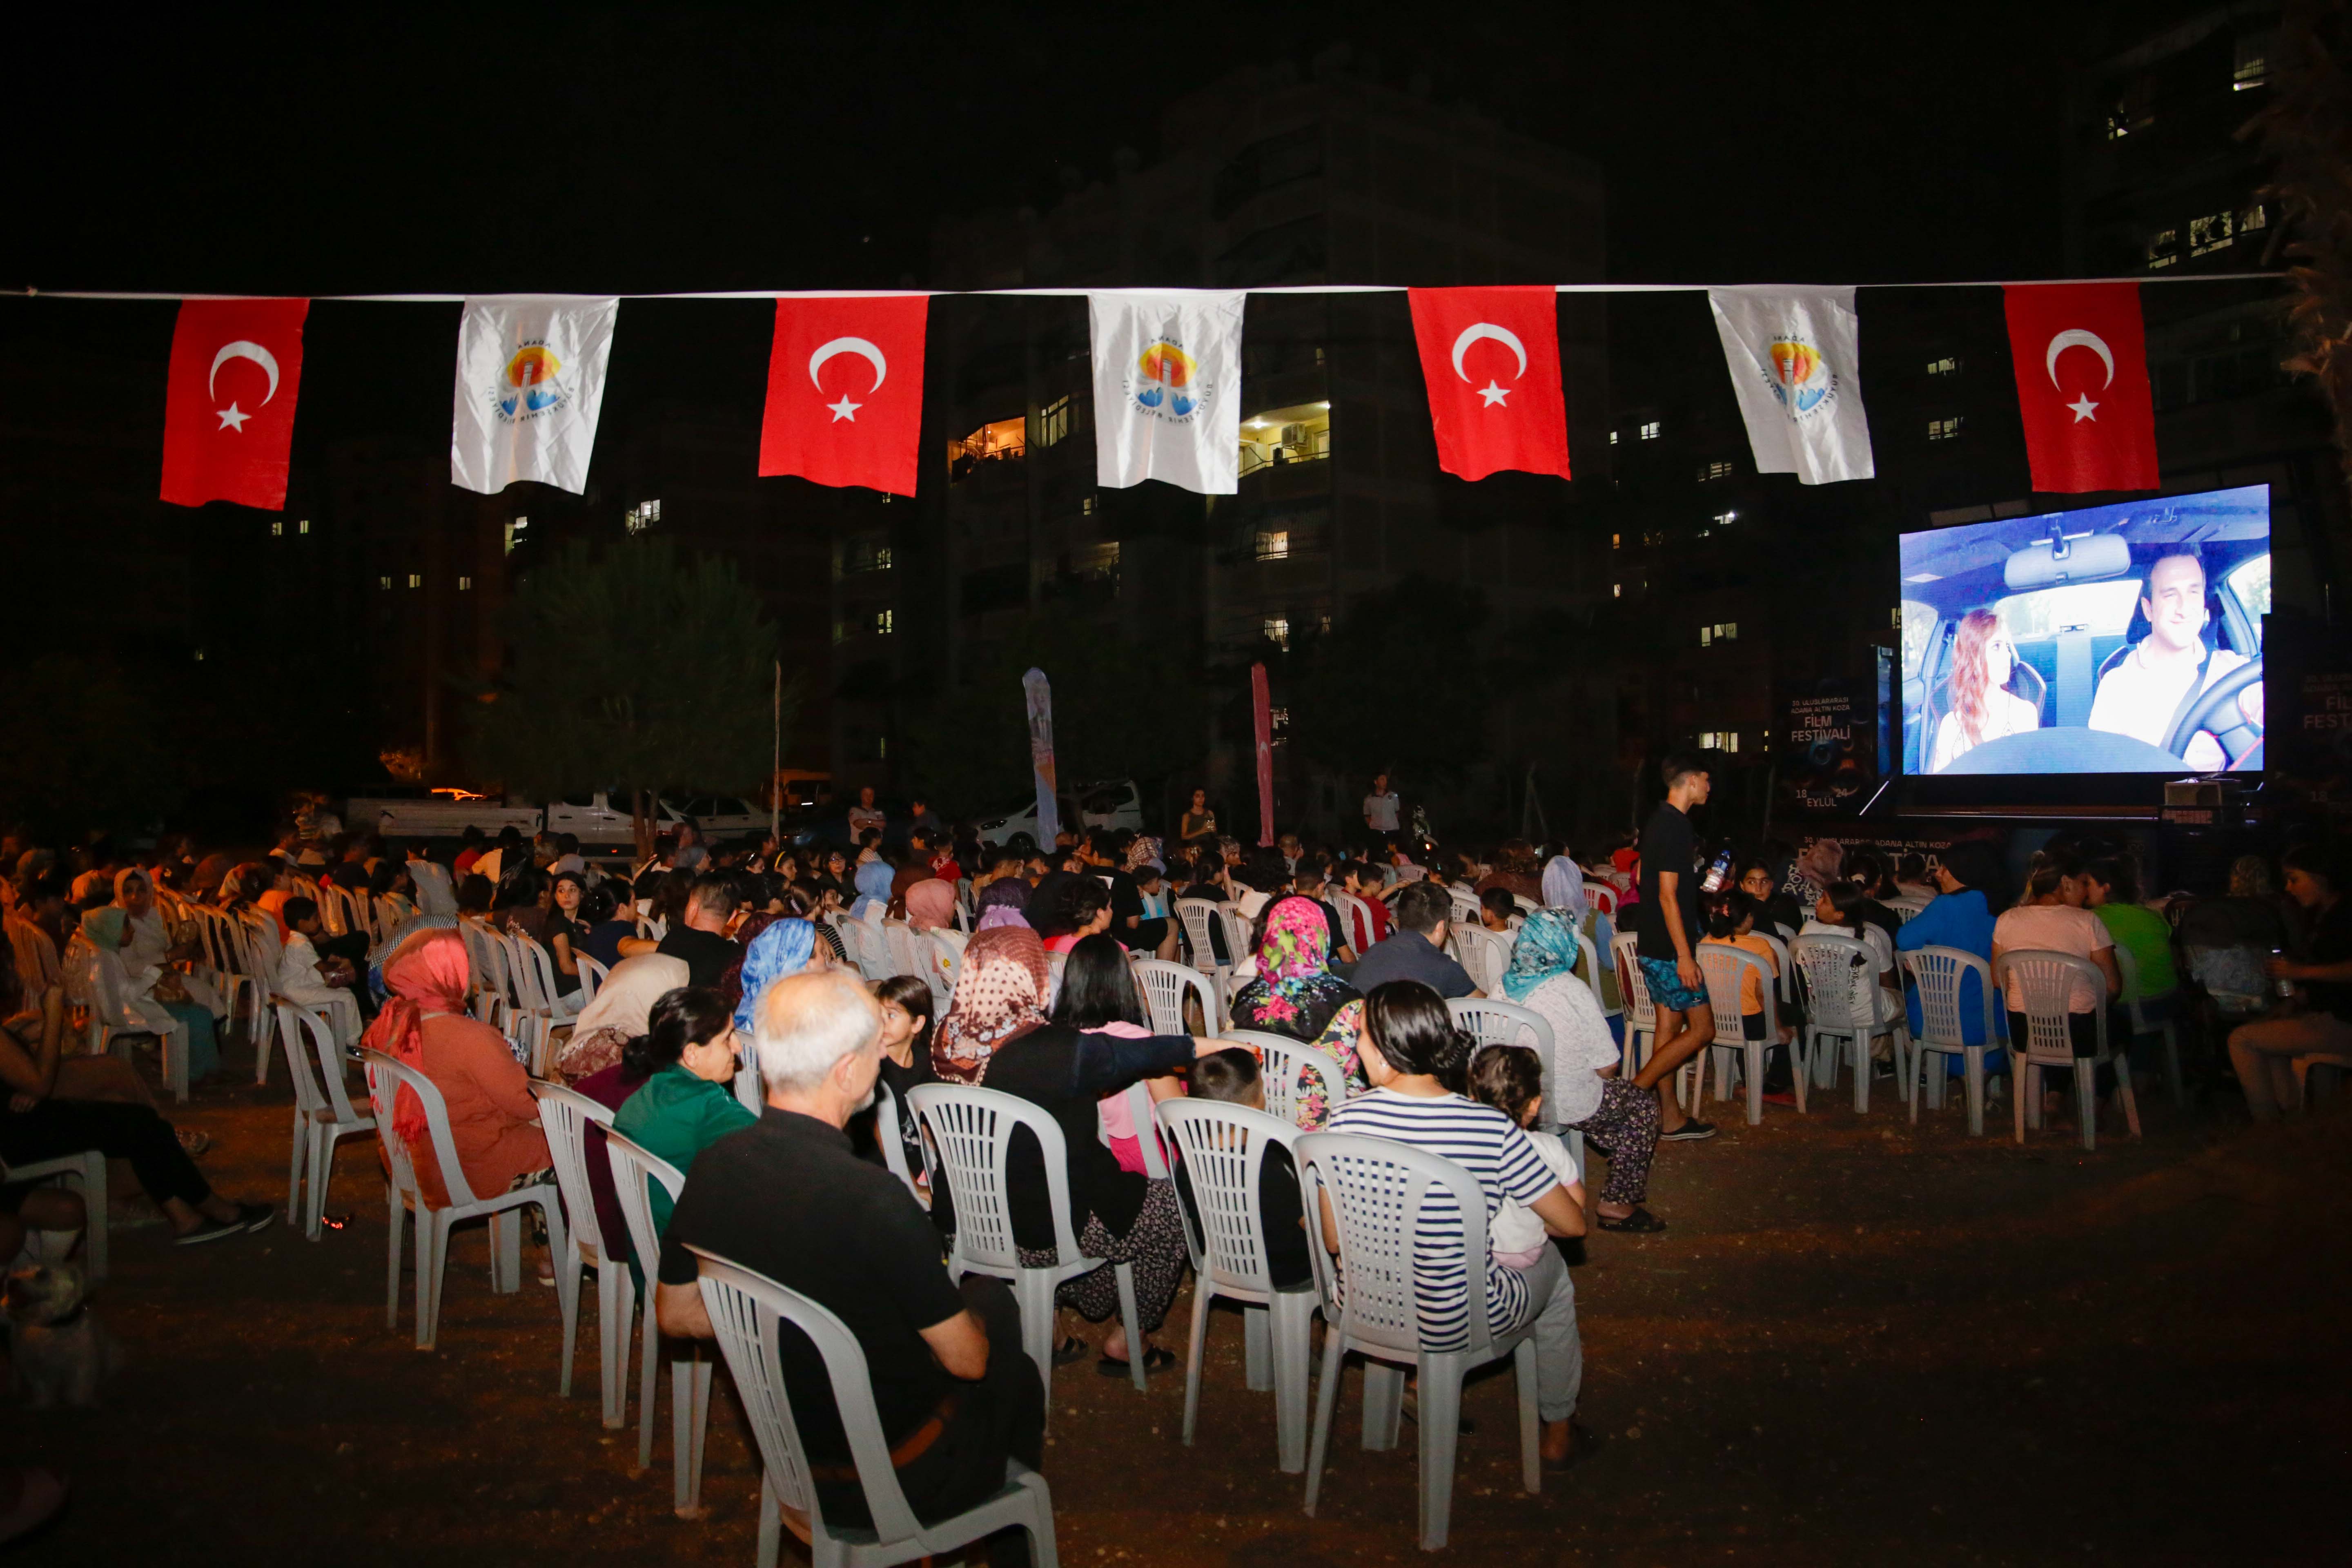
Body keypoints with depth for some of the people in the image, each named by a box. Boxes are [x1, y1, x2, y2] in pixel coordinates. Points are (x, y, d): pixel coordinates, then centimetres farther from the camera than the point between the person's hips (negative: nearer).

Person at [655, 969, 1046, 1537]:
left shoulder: (713, 1167, -14)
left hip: (785, 1450, 6)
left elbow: (676, 1314, 2)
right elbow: (967, 1359, -21)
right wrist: (974, 1307, 1)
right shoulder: (875, 1200, -35)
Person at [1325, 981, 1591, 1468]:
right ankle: (1558, 1431, 43)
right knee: (1550, 1265, 30)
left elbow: (1333, 1240, -10)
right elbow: (1573, 1224, -9)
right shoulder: (1494, 1129, -22)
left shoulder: (1348, 1121, -19)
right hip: (1458, 1327, -2)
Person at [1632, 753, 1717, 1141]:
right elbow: (1668, 896, -22)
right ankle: (1635, 1092, -6)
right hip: (1668, 947, -10)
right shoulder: (1675, 826, -18)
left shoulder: (1660, 821, 12)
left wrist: (1702, 880, 32)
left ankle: (1671, 1118, 18)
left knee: (1670, 1025, 12)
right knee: (1702, 1028, -4)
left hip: (1652, 944, 10)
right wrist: (1684, 957, -22)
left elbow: (1643, 877, 23)